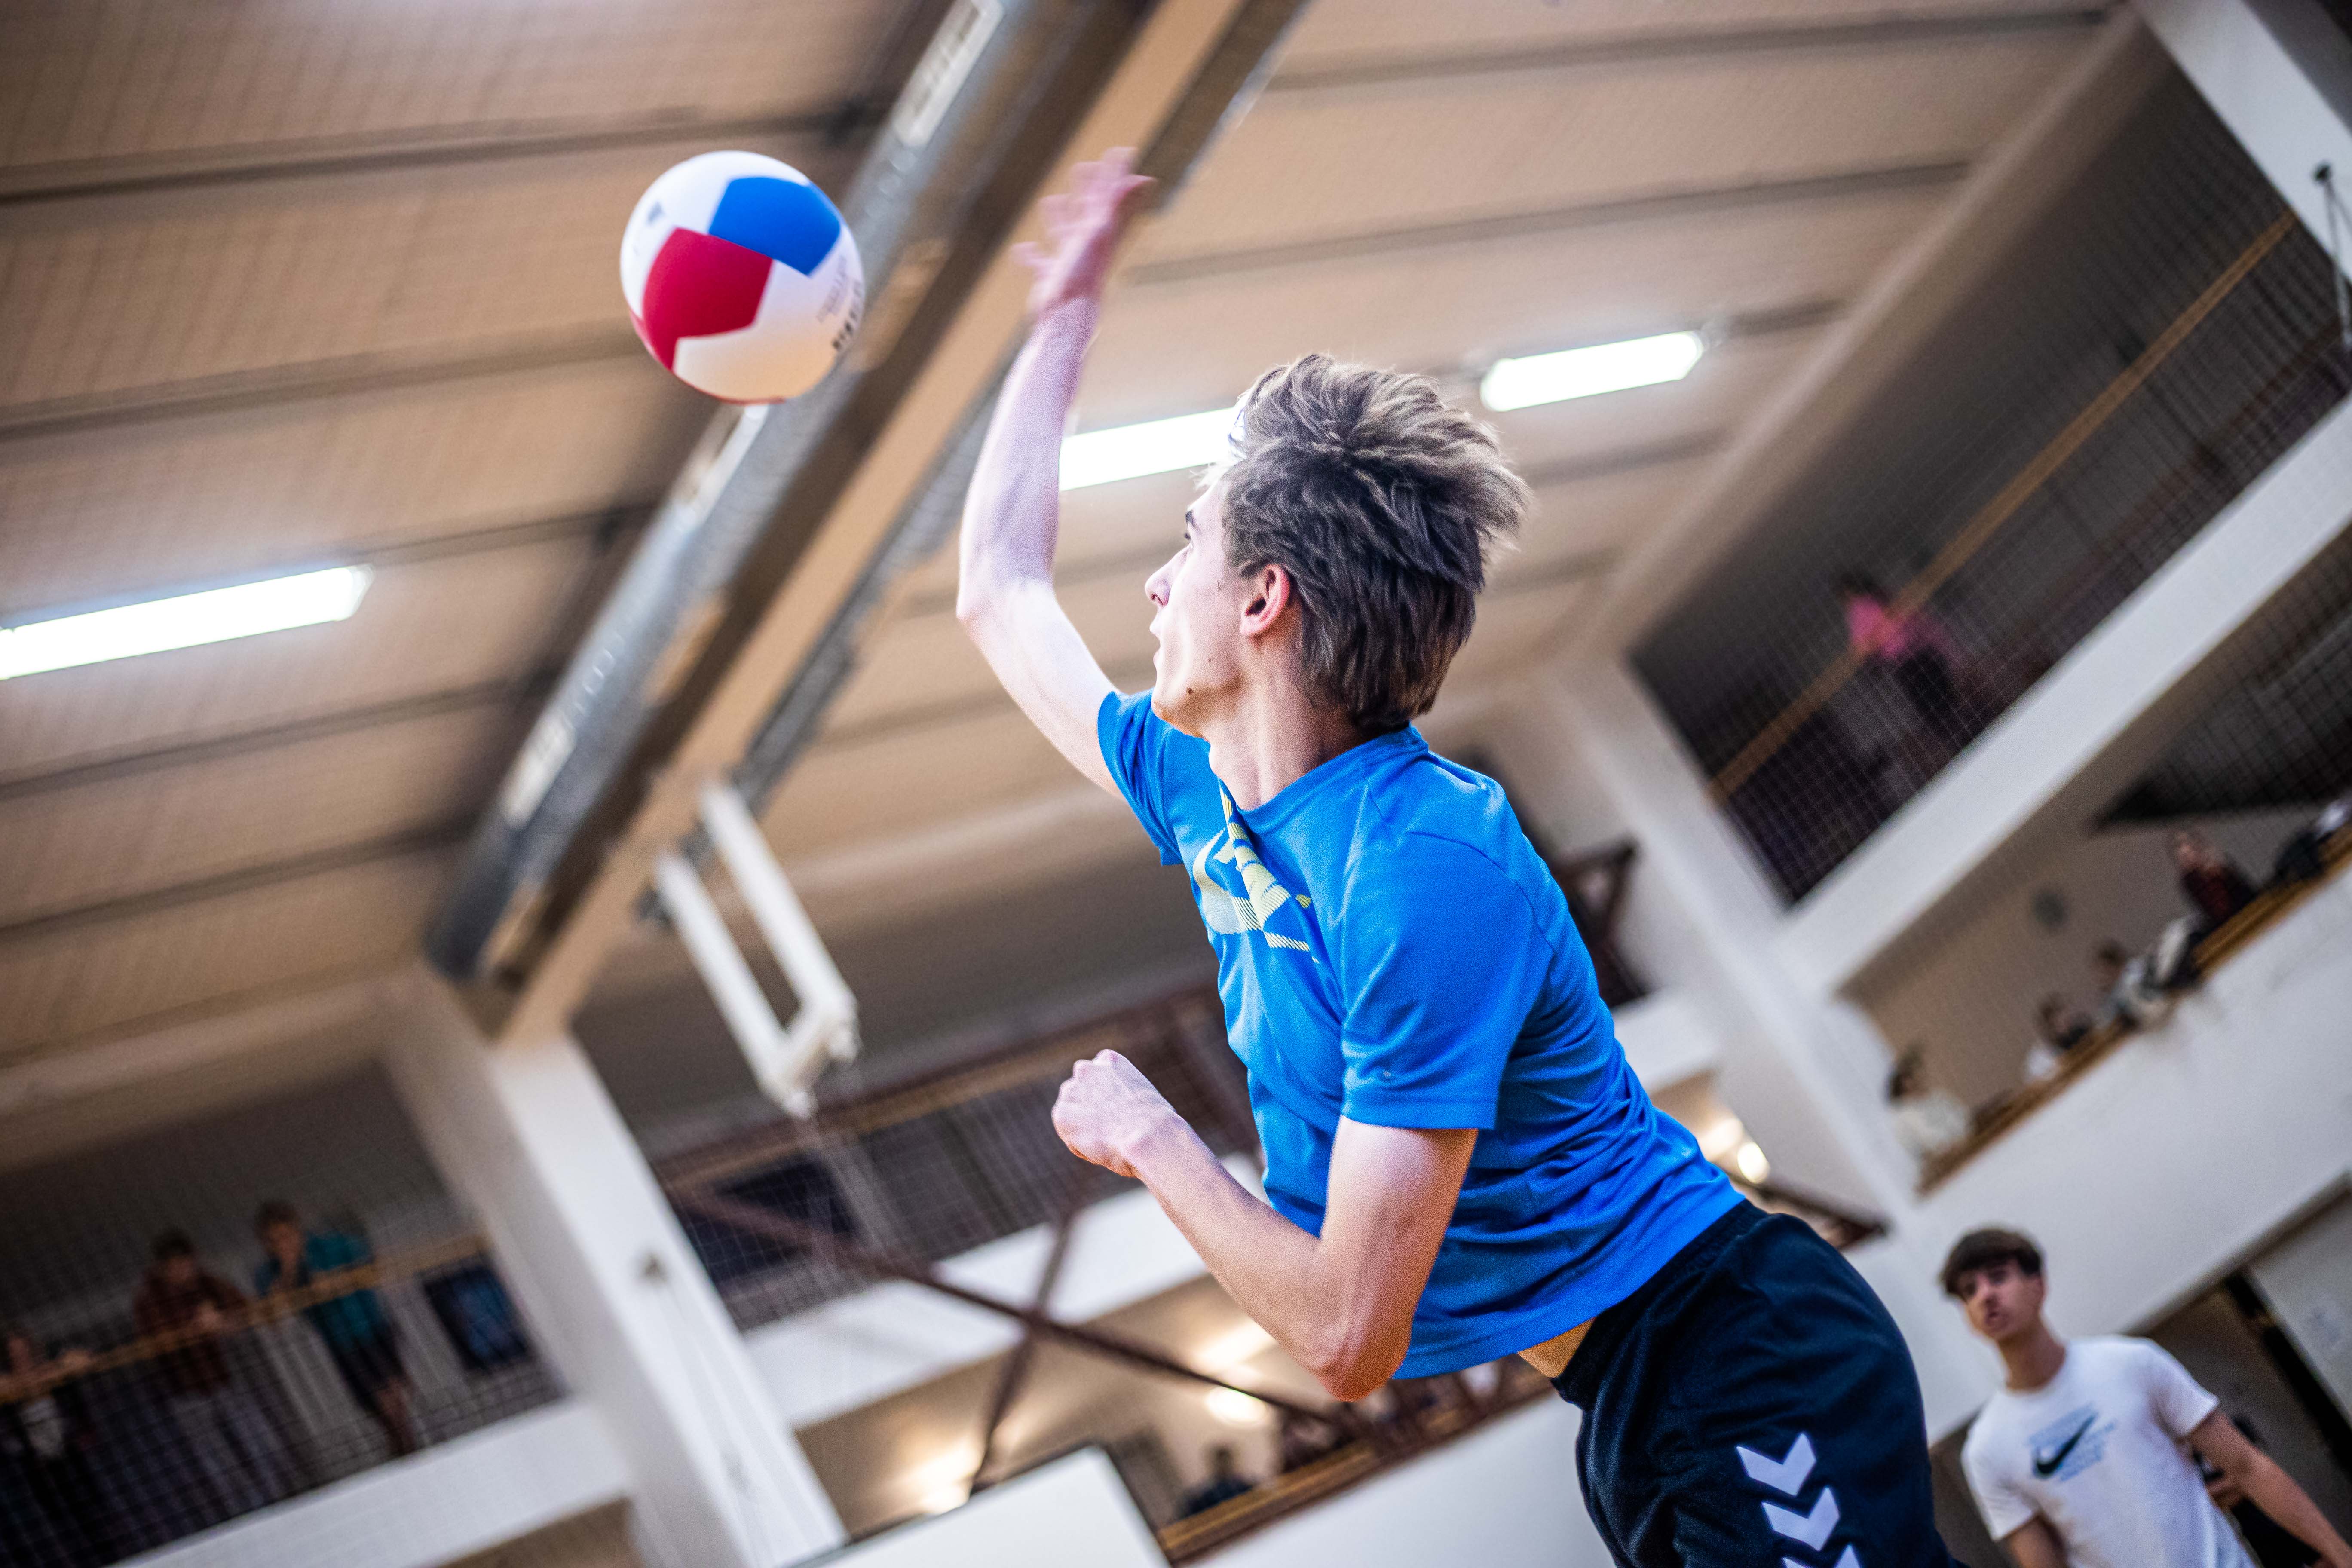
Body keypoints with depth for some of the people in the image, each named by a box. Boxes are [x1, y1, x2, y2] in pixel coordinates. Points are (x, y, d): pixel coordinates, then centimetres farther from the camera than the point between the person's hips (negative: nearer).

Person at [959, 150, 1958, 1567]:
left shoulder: (1425, 871, -24)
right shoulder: (1207, 796, 3)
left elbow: (1348, 1336, -26)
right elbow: (1002, 588, 23)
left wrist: (1150, 1138, -10)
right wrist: (1065, 317, 28)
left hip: (1742, 1374, -9)